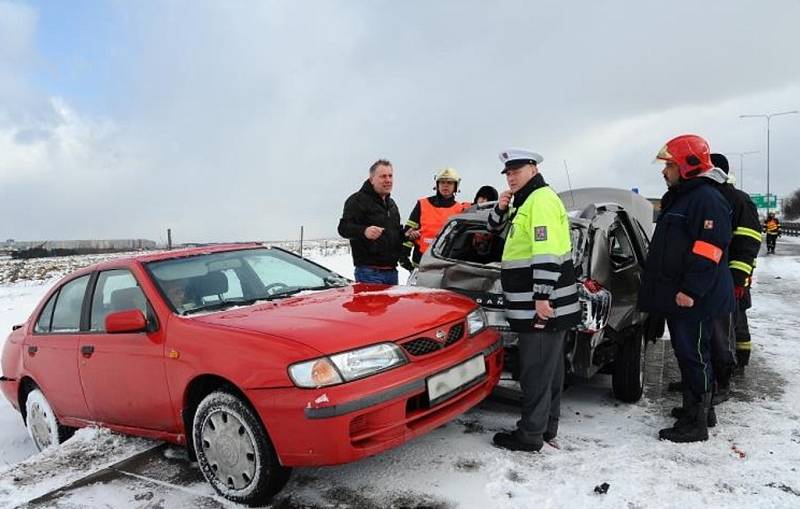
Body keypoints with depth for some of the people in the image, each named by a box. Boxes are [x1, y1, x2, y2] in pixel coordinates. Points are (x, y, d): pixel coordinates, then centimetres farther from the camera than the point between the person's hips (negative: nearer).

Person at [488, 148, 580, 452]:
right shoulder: (523, 202, 18)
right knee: (548, 368, 17)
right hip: (533, 304, 10)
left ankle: (530, 435, 5)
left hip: (543, 305, -10)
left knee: (536, 371, -4)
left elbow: (547, 253, -22)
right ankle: (546, 427, 28)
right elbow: (496, 229, 26)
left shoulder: (541, 199, -13)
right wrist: (501, 209, 6)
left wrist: (542, 296, -25)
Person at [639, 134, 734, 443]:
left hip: (694, 300, -10)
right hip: (677, 296, 10)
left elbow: (709, 250, -23)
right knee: (688, 354, 18)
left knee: (693, 356, -4)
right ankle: (702, 409, 32)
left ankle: (695, 423, 5)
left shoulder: (707, 199, -14)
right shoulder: (678, 198, 18)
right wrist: (664, 290, 25)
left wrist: (691, 290, -26)